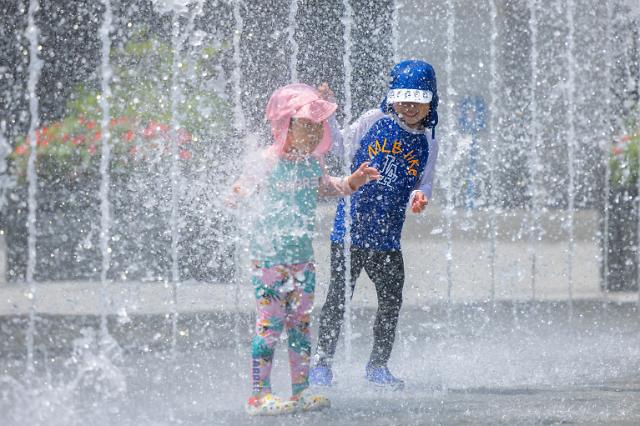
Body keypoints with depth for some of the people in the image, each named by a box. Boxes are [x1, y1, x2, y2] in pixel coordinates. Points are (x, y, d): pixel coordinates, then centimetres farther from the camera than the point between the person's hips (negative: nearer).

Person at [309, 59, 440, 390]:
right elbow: (338, 146, 8)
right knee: (339, 294, -2)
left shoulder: (427, 142, 5)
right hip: (350, 224, -3)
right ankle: (322, 360, 8)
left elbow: (424, 184, 7)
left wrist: (419, 197, -15)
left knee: (391, 300, 4)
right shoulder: (374, 121, -2)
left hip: (387, 235, 3)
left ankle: (377, 366, 18)